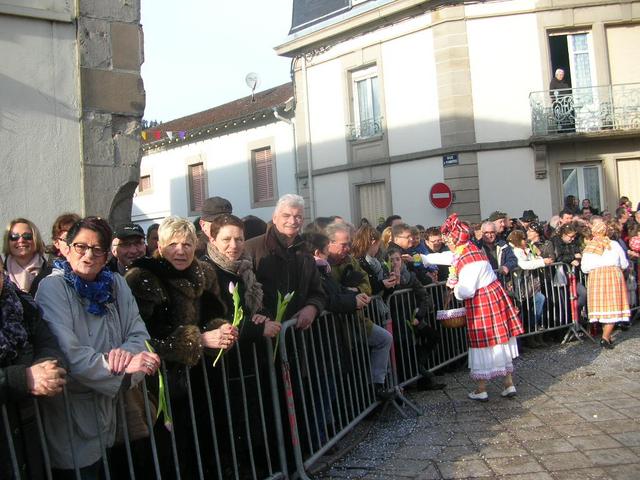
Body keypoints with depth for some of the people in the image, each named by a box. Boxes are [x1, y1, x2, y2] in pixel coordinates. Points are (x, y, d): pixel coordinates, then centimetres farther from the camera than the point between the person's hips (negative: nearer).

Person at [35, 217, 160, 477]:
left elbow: (139, 334, -1)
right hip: (69, 406, -5)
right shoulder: (52, 287, -11)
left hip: (108, 402, 5)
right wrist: (123, 368, -28)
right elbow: (68, 353, -22)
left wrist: (126, 351, -23)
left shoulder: (116, 284, 5)